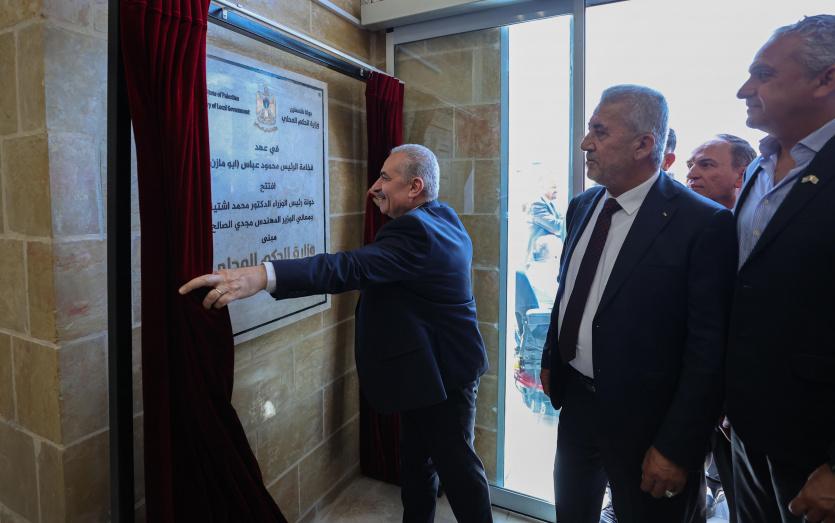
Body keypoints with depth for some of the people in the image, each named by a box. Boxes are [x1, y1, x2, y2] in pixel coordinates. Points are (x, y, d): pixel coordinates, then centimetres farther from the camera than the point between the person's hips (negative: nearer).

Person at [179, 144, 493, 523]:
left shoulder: (415, 231, -26)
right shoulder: (444, 217, 6)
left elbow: (351, 267, -43)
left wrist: (261, 276, -52)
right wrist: (389, 208, 9)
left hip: (440, 373, -10)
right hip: (444, 366, 10)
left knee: (456, 463, 9)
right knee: (416, 457, 21)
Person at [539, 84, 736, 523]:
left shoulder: (704, 224, -19)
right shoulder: (582, 207, 3)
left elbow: (709, 350, -18)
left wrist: (676, 448, -16)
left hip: (644, 420, -6)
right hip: (575, 400, 7)